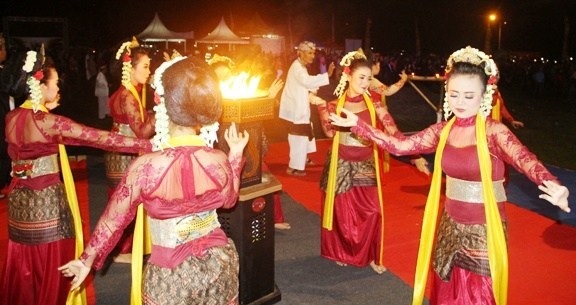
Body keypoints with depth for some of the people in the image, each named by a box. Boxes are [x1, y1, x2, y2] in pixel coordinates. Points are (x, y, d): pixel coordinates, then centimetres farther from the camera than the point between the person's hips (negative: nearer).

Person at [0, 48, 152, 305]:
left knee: (23, 265, 22)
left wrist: (45, 110, 12)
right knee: (48, 268, 10)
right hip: (46, 201, -7)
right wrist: (149, 145, -23)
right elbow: (100, 138, -23)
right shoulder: (49, 122, -20)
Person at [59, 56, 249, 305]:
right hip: (219, 262, 3)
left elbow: (114, 220, -8)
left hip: (171, 274, -2)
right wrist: (235, 154, 14)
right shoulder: (219, 161, -15)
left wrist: (87, 260, 8)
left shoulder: (146, 166, -23)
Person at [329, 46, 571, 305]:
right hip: (450, 224, 5)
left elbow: (523, 158, -33)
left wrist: (552, 186, -53)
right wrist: (357, 124, -3)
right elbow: (400, 145, 1)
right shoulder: (442, 131, 0)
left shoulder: (494, 131, -16)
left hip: (484, 231, -5)